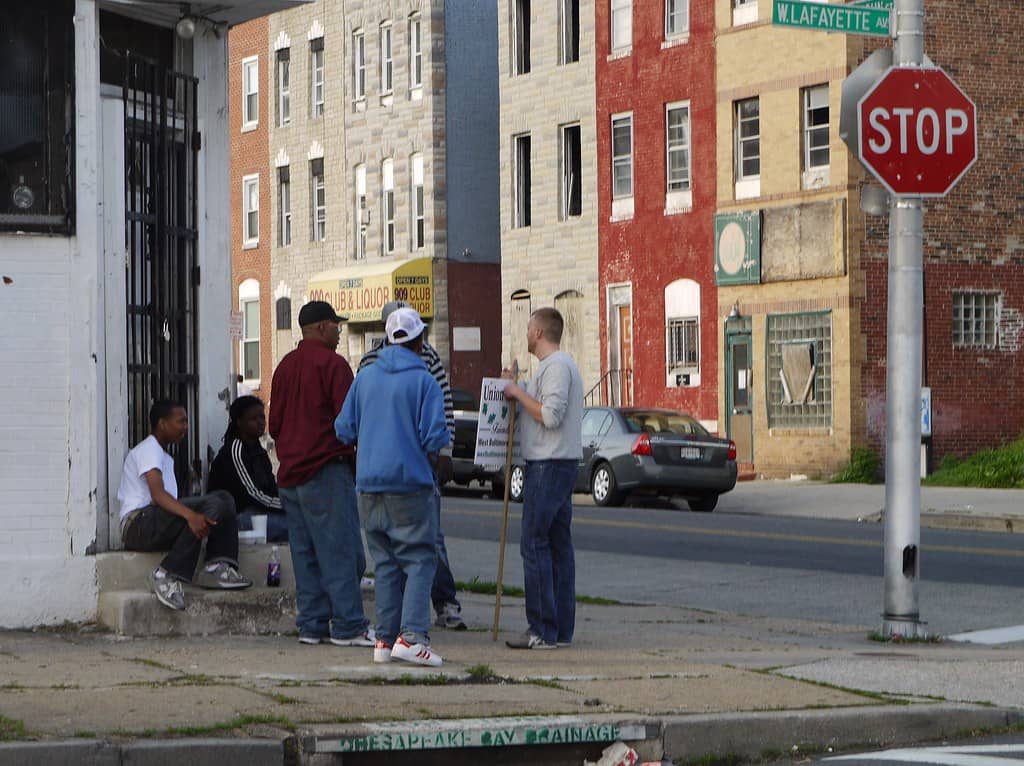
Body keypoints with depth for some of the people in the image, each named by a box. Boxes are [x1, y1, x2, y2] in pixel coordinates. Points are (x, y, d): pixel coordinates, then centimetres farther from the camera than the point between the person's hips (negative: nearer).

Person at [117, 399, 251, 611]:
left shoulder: (165, 456, 30)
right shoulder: (148, 449, -4)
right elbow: (157, 494, -22)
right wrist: (190, 515, -37)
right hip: (138, 524, -10)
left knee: (224, 499, -2)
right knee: (213, 505, -28)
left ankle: (218, 569, -18)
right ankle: (166, 576, -29)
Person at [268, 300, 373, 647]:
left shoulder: (285, 366, 15)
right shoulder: (332, 363, -9)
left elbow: (274, 422, 19)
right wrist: (358, 457, 2)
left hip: (290, 473, 8)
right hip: (326, 469, -8)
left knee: (305, 553, 9)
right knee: (339, 550, -6)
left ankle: (311, 625, 9)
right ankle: (348, 627, -7)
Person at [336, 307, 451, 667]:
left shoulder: (365, 377, 7)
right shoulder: (424, 381, -8)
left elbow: (344, 429, 9)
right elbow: (436, 436, -14)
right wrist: (434, 455, 8)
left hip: (369, 485, 5)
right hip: (411, 483, -5)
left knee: (385, 563, 11)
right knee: (419, 559, -2)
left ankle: (385, 639, 9)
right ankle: (411, 635, -16)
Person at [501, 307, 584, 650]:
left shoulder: (556, 366, -13)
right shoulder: (560, 364, 21)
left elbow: (550, 416, -22)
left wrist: (519, 393, -11)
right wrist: (515, 389, 19)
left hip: (549, 465, -11)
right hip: (562, 464, 11)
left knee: (534, 543, -10)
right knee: (558, 544, 10)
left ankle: (542, 631, -12)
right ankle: (562, 629, 11)